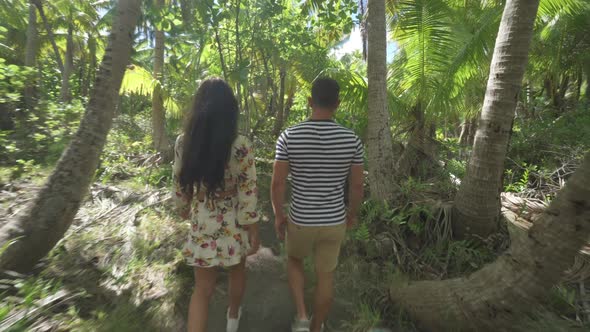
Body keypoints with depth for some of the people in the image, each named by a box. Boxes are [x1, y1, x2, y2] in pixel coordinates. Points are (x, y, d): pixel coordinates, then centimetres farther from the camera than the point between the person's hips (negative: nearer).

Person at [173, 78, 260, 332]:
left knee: (202, 288, 15)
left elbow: (180, 186, 3)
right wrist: (254, 232, -5)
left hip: (202, 223, 2)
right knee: (237, 271, 27)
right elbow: (247, 195, -16)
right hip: (235, 223, -1)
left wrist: (184, 209, 22)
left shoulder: (183, 143, -9)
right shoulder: (241, 146, -19)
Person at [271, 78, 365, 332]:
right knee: (325, 276, 22)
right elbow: (357, 185, -3)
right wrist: (353, 213, 15)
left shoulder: (288, 137, -15)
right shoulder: (352, 140, -10)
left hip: (300, 220, -1)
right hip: (334, 222, 2)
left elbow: (277, 183, -12)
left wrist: (278, 215, 4)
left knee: (294, 259, 31)